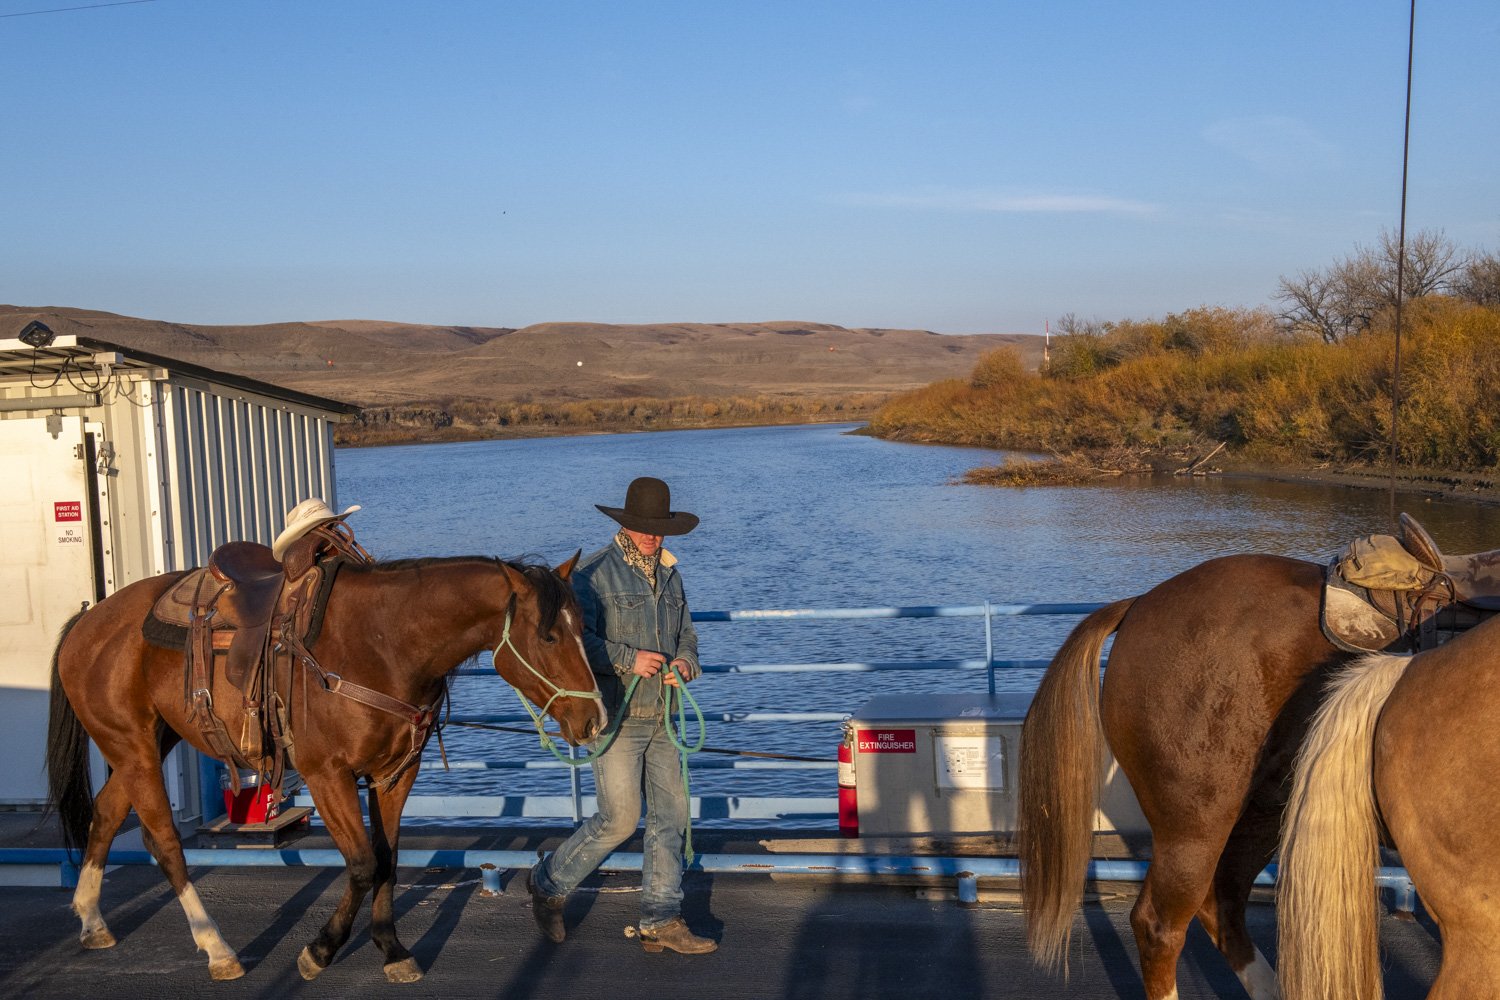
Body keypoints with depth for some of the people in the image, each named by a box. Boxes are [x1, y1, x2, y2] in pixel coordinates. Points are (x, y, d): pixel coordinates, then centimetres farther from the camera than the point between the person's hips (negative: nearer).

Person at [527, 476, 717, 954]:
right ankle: (549, 884, 17)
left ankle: (661, 920, 14)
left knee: (671, 812, 5)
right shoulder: (594, 573, -9)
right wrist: (628, 659, -24)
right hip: (614, 716, -7)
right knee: (620, 818, -5)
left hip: (659, 717, 7)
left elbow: (685, 633, 19)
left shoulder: (669, 574, 14)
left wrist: (685, 662, -2)